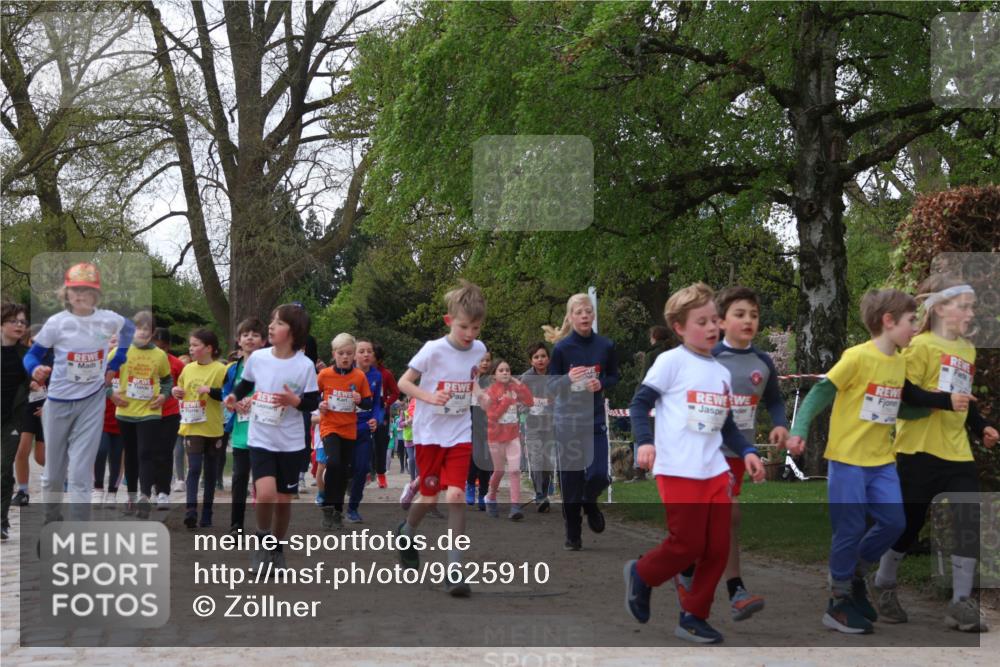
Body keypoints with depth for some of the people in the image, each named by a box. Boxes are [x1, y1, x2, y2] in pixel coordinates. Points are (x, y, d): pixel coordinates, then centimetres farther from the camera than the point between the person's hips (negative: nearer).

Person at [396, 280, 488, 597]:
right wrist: (430, 397, -25)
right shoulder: (433, 350, -15)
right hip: (429, 433, -2)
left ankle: (454, 569, -7)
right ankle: (406, 533, 41)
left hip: (460, 434, 2)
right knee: (429, 496, 7)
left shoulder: (479, 350, -1)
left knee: (455, 495, -12)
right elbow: (403, 383, -11)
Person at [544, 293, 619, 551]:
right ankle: (573, 536, 19)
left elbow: (614, 377, 11)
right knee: (571, 479, 2)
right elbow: (551, 385, -4)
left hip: (595, 419, 1)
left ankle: (590, 503, 27)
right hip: (568, 420, -1)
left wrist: (601, 384, -11)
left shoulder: (605, 346, -1)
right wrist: (569, 378, -25)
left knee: (599, 475, -9)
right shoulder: (562, 348, -6)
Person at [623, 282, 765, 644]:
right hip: (678, 470, -7)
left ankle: (693, 617, 16)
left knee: (717, 549, 3)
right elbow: (640, 403, -6)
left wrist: (746, 452, 7)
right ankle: (641, 574, 21)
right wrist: (645, 442, -21)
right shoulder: (671, 361, -5)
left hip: (715, 471, 7)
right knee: (688, 544, -8)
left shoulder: (722, 372, 15)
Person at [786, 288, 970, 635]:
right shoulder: (857, 357, -17)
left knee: (893, 523, 5)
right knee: (850, 531, -2)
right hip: (848, 459, -7)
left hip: (881, 460, 7)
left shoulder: (900, 361, 6)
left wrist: (947, 401, 10)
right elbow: (820, 392, -17)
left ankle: (854, 575, 28)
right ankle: (838, 604, 13)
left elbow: (909, 397, 20)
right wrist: (799, 430, -28)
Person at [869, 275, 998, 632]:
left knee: (971, 521, -7)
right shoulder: (920, 346, -10)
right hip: (920, 450, -6)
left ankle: (961, 602, 1)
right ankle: (883, 584, 29)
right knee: (909, 522, 6)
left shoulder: (968, 350, 14)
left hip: (957, 451, 6)